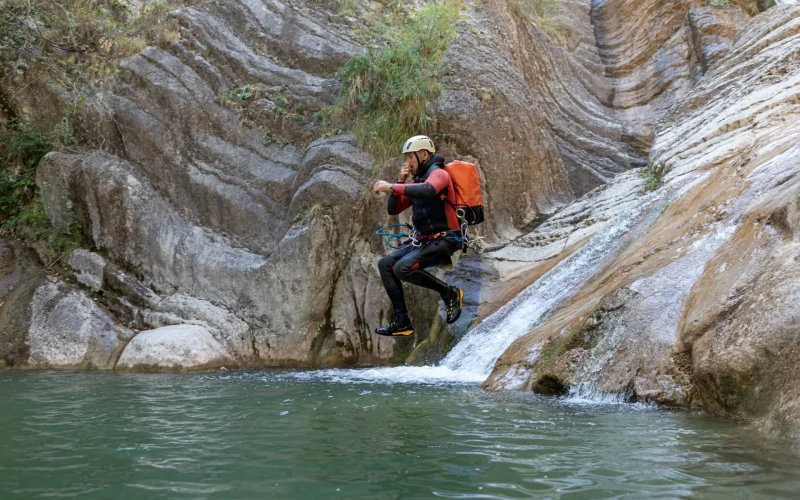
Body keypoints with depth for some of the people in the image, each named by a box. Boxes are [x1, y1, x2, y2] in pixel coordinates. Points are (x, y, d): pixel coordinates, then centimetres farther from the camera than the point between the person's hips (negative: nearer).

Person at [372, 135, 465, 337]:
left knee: (402, 267, -26)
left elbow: (427, 190, -34)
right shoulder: (416, 181, 17)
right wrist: (401, 181, 3)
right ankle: (402, 322, -1)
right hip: (424, 241, 9)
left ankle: (450, 293, -9)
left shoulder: (438, 173, -9)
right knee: (385, 264, 1)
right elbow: (393, 209, 15)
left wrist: (391, 187, -29)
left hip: (444, 240, -9)